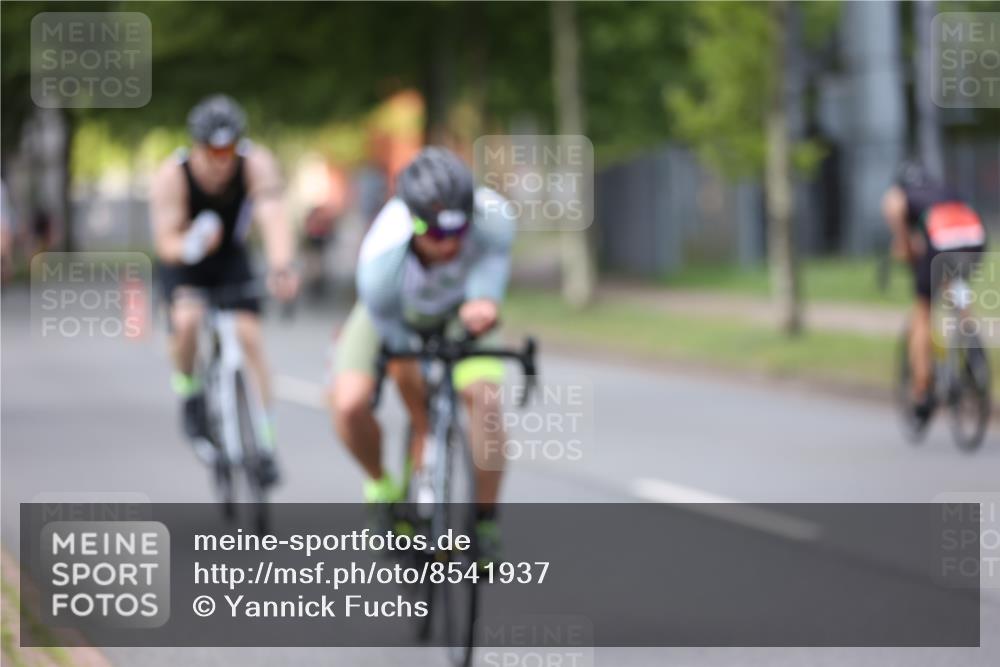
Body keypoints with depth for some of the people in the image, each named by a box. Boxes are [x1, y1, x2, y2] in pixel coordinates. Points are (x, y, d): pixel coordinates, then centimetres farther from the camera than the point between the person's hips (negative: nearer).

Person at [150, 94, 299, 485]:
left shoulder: (256, 165, -27)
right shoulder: (172, 176, -28)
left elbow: (273, 217, -40)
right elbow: (165, 242, -30)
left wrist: (281, 267, -58)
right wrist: (191, 246, -54)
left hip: (231, 258, 2)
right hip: (184, 264, -1)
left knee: (248, 335, -15)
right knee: (188, 320, -31)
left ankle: (265, 441, -6)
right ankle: (187, 391, -1)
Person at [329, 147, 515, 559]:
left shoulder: (493, 218, -38)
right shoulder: (382, 258, -40)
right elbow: (401, 362, -26)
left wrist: (483, 307, -65)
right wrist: (422, 430, -15)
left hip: (459, 310, 1)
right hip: (395, 313, -1)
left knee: (484, 397, -26)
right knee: (348, 402, -24)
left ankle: (486, 523, -6)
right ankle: (382, 489, 9)